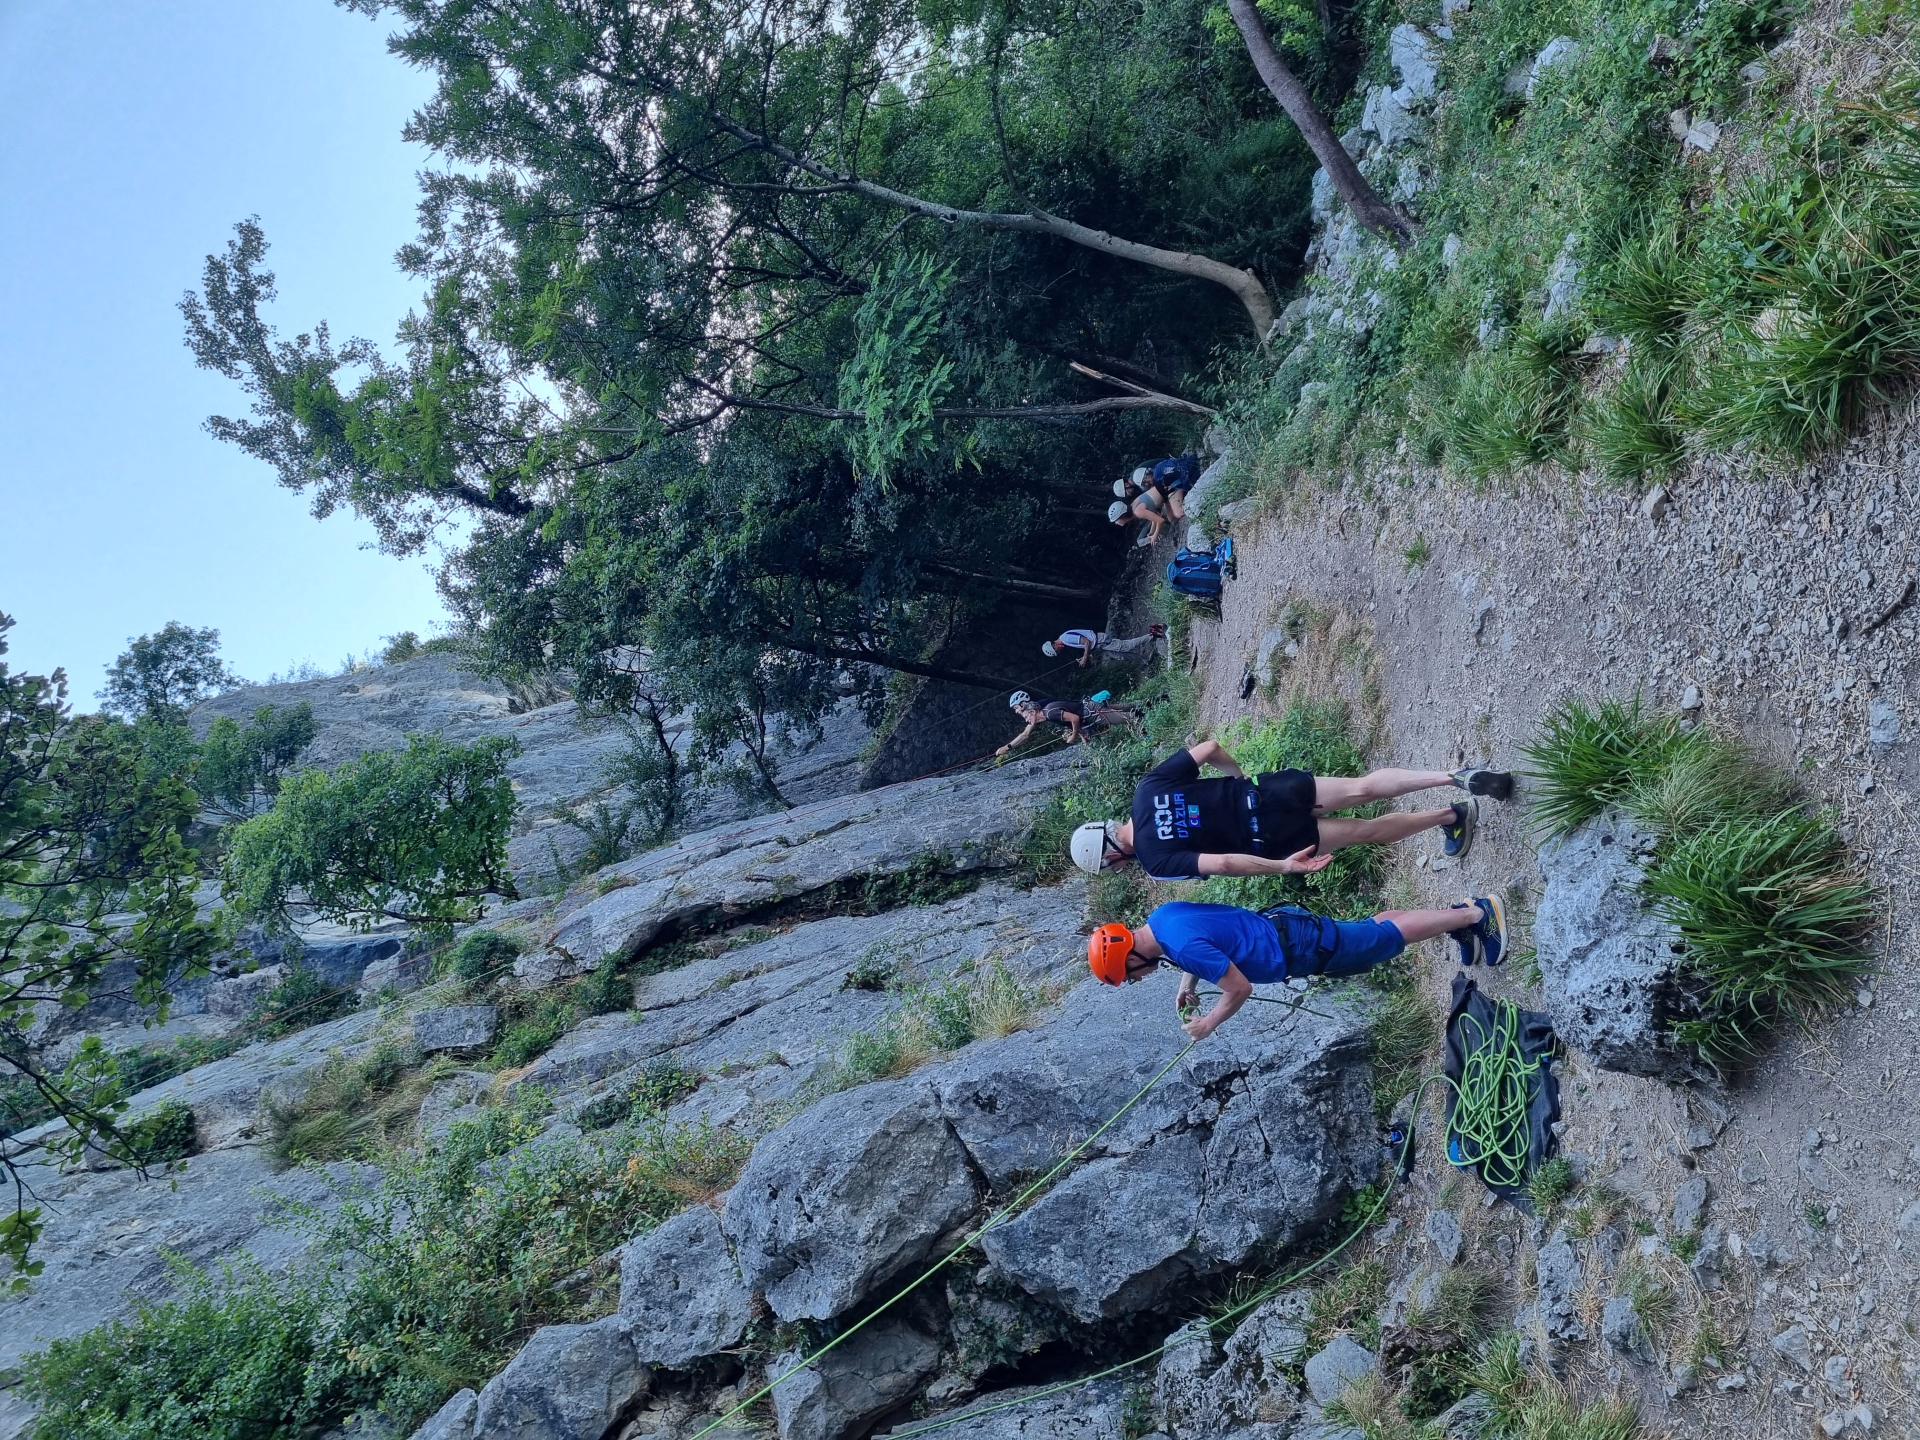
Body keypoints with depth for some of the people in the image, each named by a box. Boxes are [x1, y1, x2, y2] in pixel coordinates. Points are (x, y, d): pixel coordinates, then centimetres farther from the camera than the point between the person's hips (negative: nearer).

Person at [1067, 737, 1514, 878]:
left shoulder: (1156, 863, -12)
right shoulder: (1149, 786, 3)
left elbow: (1221, 863, -24)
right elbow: (1209, 747, 4)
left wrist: (1284, 866, -18)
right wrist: (1241, 776, 22)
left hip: (1267, 839, -5)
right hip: (1265, 790, 5)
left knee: (1364, 831, 10)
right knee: (1364, 788, 11)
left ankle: (1451, 815, 13)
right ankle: (1456, 778, 4)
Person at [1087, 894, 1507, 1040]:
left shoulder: (1185, 945, -32)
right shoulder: (1160, 917, -2)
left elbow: (1240, 990, -24)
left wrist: (1207, 1024, -11)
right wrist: (1187, 985, 8)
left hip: (1299, 949, -8)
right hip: (1279, 922, 8)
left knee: (1393, 935, 7)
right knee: (1377, 925, 22)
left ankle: (1478, 913, 19)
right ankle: (1459, 915, 33)